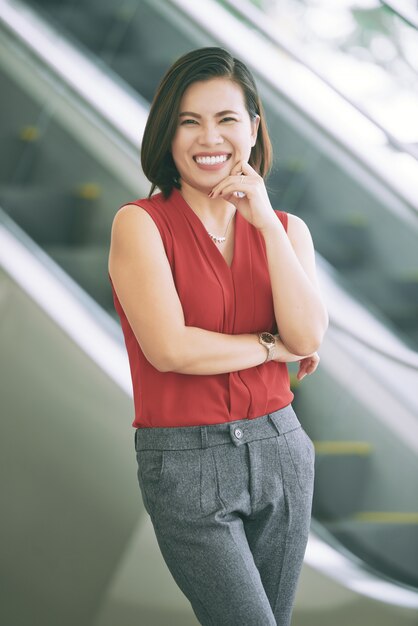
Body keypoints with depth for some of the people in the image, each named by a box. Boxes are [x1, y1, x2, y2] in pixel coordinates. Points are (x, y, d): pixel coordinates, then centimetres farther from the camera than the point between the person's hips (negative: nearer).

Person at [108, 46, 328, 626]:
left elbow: (308, 336, -9)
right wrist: (272, 346, -7)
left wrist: (266, 222, -13)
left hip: (280, 451, 5)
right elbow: (170, 348, -19)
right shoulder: (140, 224, -8)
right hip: (186, 464, -5)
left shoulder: (285, 228, 7)